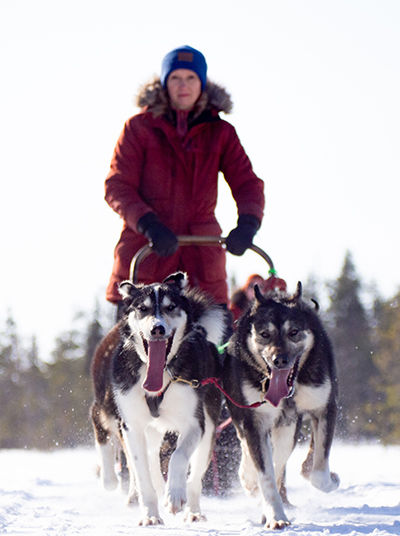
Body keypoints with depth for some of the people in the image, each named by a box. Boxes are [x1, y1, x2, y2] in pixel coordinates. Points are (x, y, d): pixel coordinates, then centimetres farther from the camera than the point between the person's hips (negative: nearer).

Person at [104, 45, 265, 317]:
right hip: (146, 250, -2)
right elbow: (117, 187, -3)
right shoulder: (139, 127, 4)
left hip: (202, 254, 2)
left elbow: (247, 184, 3)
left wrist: (247, 224, -19)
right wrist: (149, 225, -21)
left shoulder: (221, 132, 10)